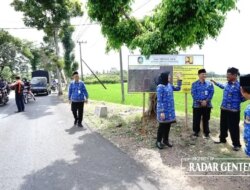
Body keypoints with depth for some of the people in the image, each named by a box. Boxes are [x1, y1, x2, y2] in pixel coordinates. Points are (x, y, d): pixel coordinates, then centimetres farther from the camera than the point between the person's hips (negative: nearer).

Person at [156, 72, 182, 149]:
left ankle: (165, 140, 29)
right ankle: (158, 141, 18)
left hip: (170, 109, 7)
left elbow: (178, 88, 24)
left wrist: (179, 80, 11)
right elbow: (159, 100, -18)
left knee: (168, 125, 14)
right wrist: (161, 112, -21)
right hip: (163, 110, -7)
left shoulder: (169, 85, 7)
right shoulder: (160, 87, -16)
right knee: (162, 126, 3)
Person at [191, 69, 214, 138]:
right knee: (196, 119, 6)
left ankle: (206, 132, 23)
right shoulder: (194, 84, -1)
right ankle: (196, 131, 23)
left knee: (206, 119, 10)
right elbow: (193, 94, -8)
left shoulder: (209, 84, 4)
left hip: (207, 105, 1)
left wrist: (206, 101, -15)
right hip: (197, 105, -1)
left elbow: (211, 93, -3)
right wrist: (200, 101, -15)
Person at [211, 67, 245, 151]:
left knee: (233, 128, 3)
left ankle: (237, 144, 21)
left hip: (233, 111, -7)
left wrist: (235, 102, -18)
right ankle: (222, 139, 38)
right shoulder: (227, 84, 3)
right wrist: (215, 83, 36)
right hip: (224, 109, 7)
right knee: (223, 126, 19)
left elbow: (243, 98, -10)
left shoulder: (239, 85, -18)